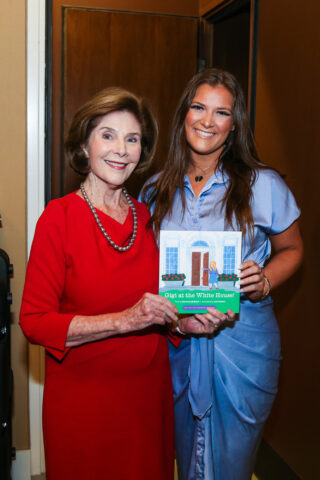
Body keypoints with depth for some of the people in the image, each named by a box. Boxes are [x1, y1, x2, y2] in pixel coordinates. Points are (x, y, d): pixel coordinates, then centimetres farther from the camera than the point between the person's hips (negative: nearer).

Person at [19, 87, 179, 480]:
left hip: (149, 390, 5)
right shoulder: (60, 216, -11)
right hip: (83, 399, -4)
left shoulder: (147, 216, 3)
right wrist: (125, 320, -24)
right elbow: (34, 322, -16)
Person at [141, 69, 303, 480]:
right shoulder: (157, 190, 2)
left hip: (243, 341, -2)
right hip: (177, 342, 3)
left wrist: (264, 281, -14)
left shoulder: (263, 185, -6)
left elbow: (291, 249, 6)